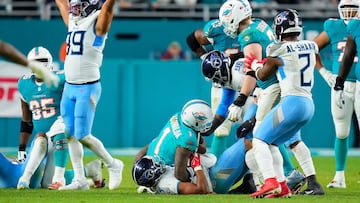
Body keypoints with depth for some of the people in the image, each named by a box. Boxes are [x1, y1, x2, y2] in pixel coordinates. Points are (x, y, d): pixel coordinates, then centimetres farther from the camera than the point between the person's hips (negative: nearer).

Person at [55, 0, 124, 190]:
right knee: (70, 135, 6)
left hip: (88, 87, -8)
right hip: (69, 87, 8)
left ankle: (113, 165, 12)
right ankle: (80, 180, 12)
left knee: (82, 136, -8)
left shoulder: (97, 23, -7)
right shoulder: (73, 21, 13)